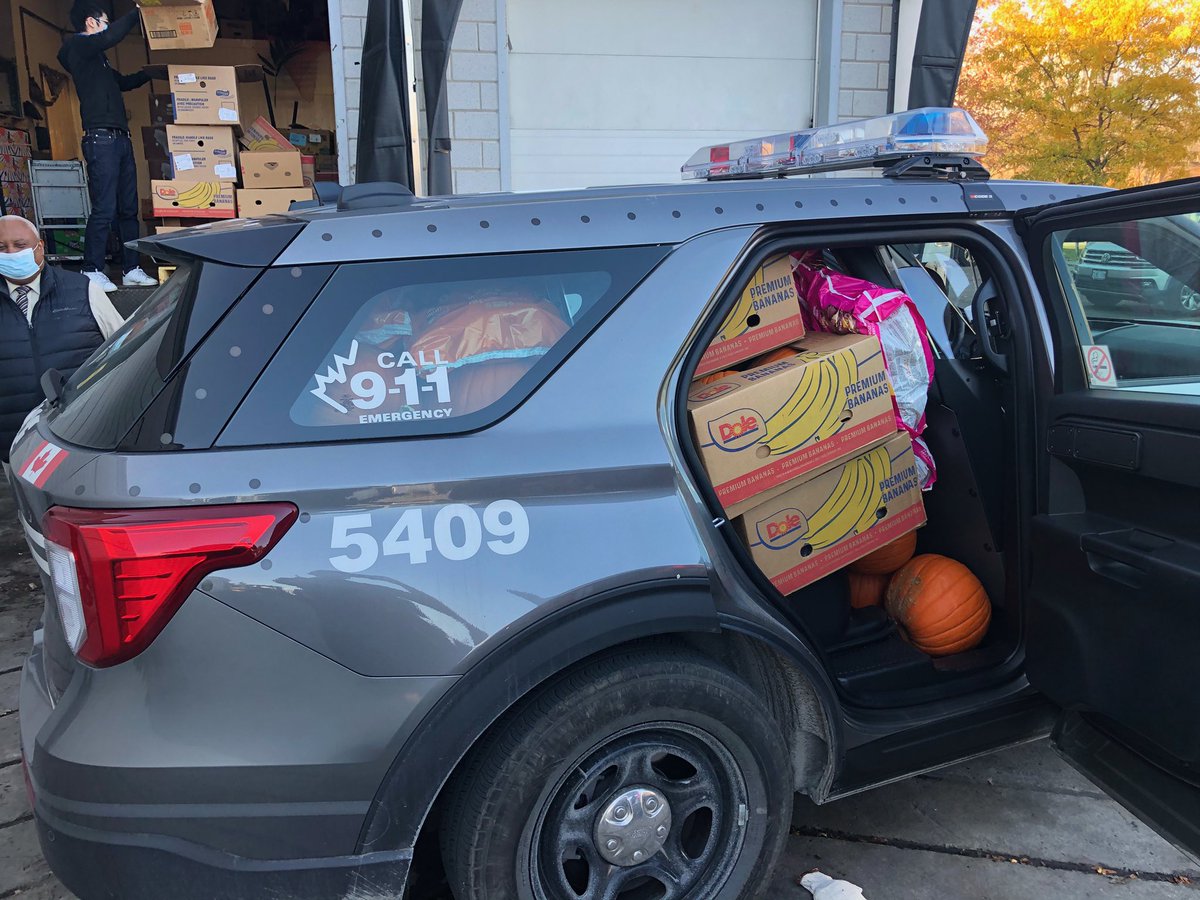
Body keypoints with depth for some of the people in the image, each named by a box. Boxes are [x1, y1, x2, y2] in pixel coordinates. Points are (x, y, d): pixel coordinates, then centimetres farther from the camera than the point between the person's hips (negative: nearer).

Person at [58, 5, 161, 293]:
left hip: (120, 138, 9)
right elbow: (111, 36, -19)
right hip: (101, 138, -9)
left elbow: (123, 82, 40)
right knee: (104, 210, -12)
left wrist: (149, 72, 35)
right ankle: (92, 272, -8)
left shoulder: (97, 57, 25)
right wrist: (137, 12, -10)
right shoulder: (78, 47, -1)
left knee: (128, 209, 7)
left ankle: (131, 269, 10)